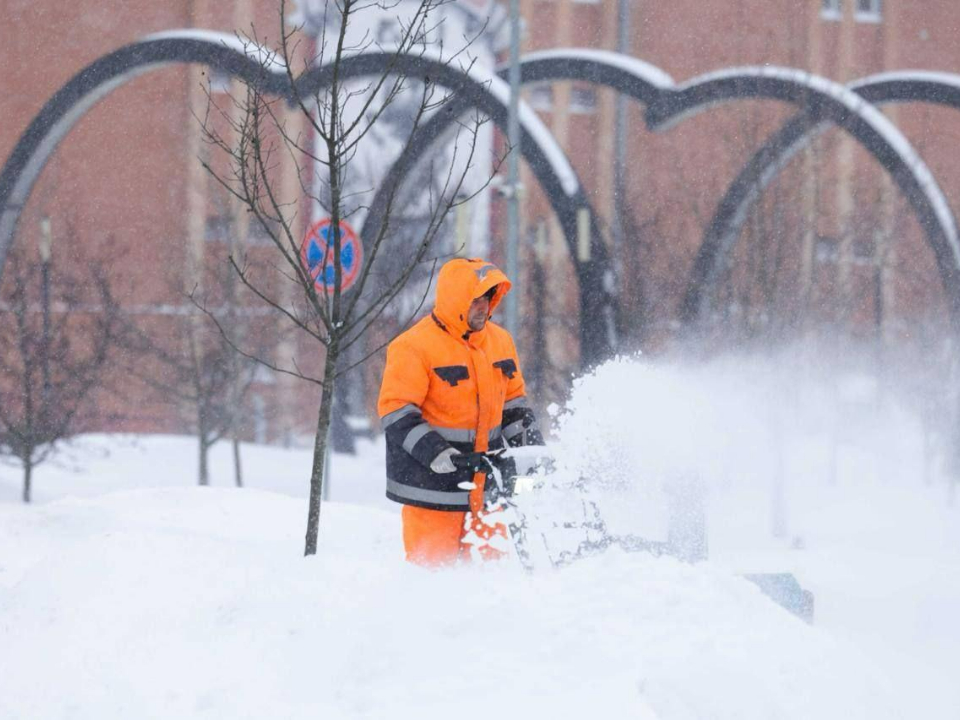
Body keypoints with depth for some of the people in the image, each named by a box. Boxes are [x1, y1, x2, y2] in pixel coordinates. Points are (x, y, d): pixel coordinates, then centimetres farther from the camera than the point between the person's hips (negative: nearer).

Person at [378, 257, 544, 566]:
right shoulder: (414, 347, -13)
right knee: (434, 563, -5)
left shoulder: (500, 341, 9)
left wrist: (532, 446, 8)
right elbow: (396, 411, -16)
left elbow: (513, 401, 19)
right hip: (431, 479, -6)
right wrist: (431, 451, -26)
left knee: (491, 559, 7)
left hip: (485, 479, 6)